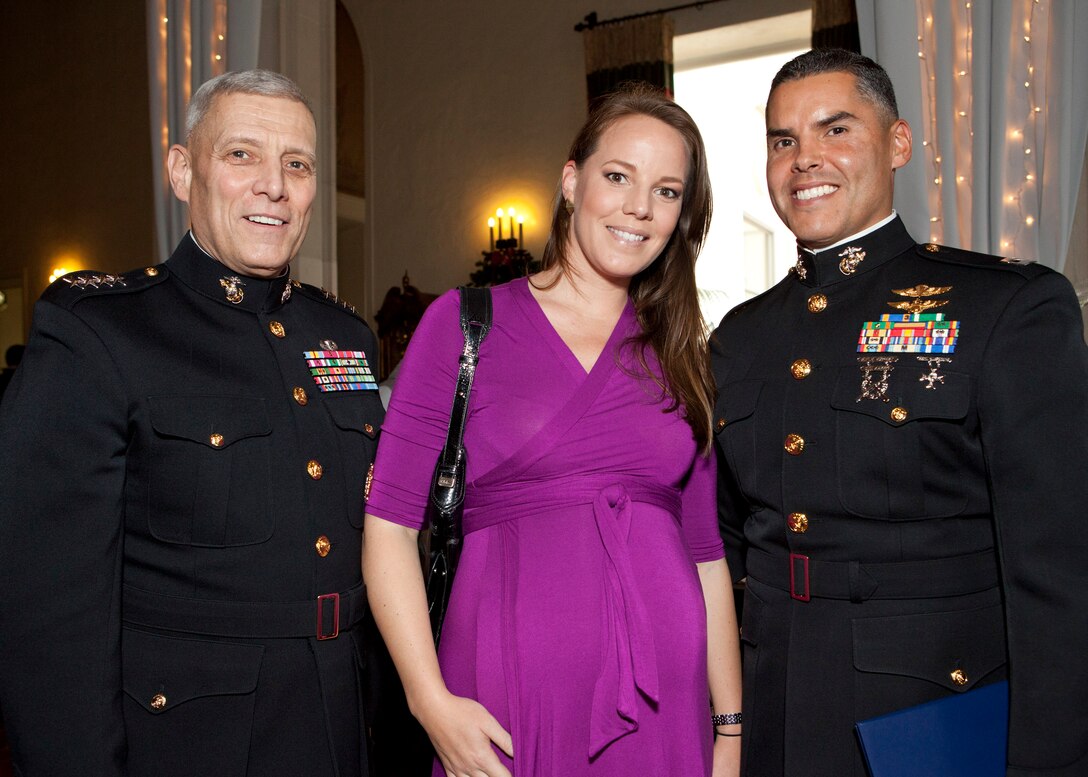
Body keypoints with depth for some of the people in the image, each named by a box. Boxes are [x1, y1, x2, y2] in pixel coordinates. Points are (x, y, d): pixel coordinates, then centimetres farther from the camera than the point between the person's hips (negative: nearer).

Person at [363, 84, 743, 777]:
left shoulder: (679, 354, 8)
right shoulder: (464, 322, -2)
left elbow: (706, 549, 9)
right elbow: (391, 520, -5)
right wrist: (430, 700, -14)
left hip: (668, 695, 4)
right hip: (509, 692, -3)